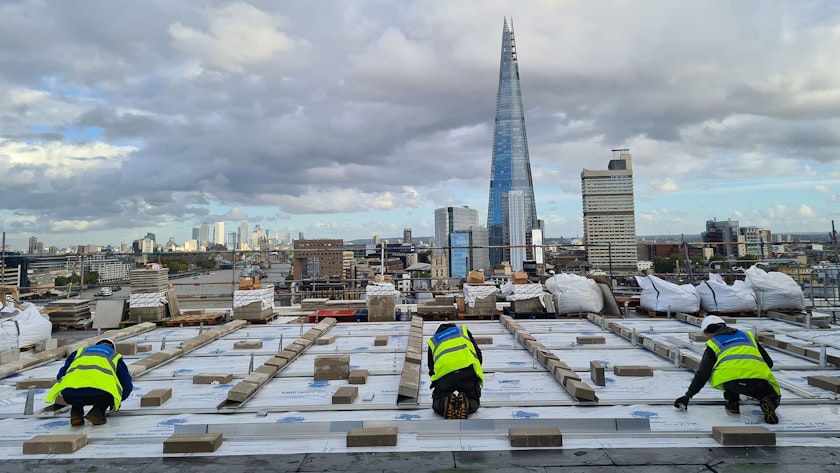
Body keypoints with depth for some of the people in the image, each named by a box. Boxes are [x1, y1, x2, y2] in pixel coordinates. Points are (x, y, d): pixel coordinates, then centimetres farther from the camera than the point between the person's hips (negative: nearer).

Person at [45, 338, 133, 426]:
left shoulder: (80, 351, 35)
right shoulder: (115, 356, 30)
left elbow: (60, 376, 32)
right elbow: (127, 385, 33)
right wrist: (117, 401, 53)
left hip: (70, 394, 4)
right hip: (99, 394, -3)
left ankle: (75, 413, 14)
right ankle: (97, 412, 6)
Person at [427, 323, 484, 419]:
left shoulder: (433, 341, 33)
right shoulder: (463, 330, 34)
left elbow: (432, 370, 33)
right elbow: (478, 354, 27)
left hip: (444, 371, 0)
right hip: (468, 367, 0)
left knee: (437, 402, 23)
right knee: (473, 401, 24)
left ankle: (445, 403, -11)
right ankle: (466, 404, -10)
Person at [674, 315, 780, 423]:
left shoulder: (713, 344, 20)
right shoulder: (747, 335, 32)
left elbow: (703, 374, 14)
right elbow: (769, 362, 33)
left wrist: (688, 396, 21)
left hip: (732, 382, -2)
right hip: (758, 381, 2)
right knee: (774, 397, 29)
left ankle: (732, 403, 19)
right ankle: (768, 402, -5)